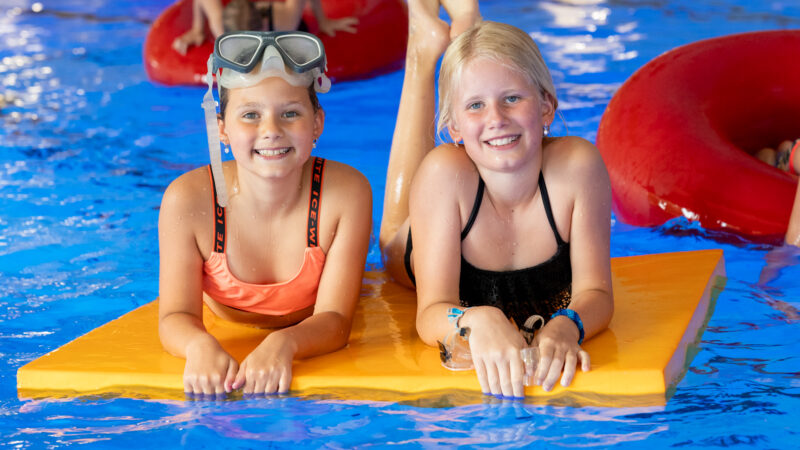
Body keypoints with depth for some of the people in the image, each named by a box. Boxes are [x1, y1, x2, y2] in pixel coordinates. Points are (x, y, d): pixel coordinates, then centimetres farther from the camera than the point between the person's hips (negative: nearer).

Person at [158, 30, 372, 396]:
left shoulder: (346, 193, -27)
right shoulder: (188, 200, -25)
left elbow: (334, 320, -28)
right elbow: (176, 317, -25)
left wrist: (283, 344, -53)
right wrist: (200, 346, -51)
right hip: (223, 360, 0)